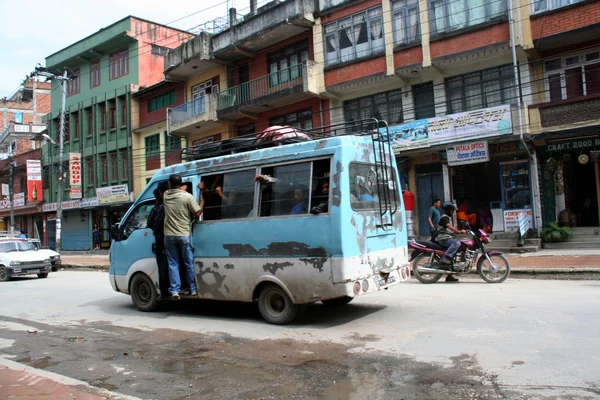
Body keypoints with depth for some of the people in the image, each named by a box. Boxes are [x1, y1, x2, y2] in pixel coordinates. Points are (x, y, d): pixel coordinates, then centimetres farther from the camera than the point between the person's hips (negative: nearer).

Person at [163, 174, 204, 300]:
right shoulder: (187, 197, -11)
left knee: (173, 264, 9)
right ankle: (193, 289, 15)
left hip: (169, 235, 3)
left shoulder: (166, 195, 2)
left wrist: (182, 189, 27)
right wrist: (203, 200, 3)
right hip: (184, 235, -3)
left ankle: (174, 291, 5)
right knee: (189, 263, 9)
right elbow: (197, 213, -7)